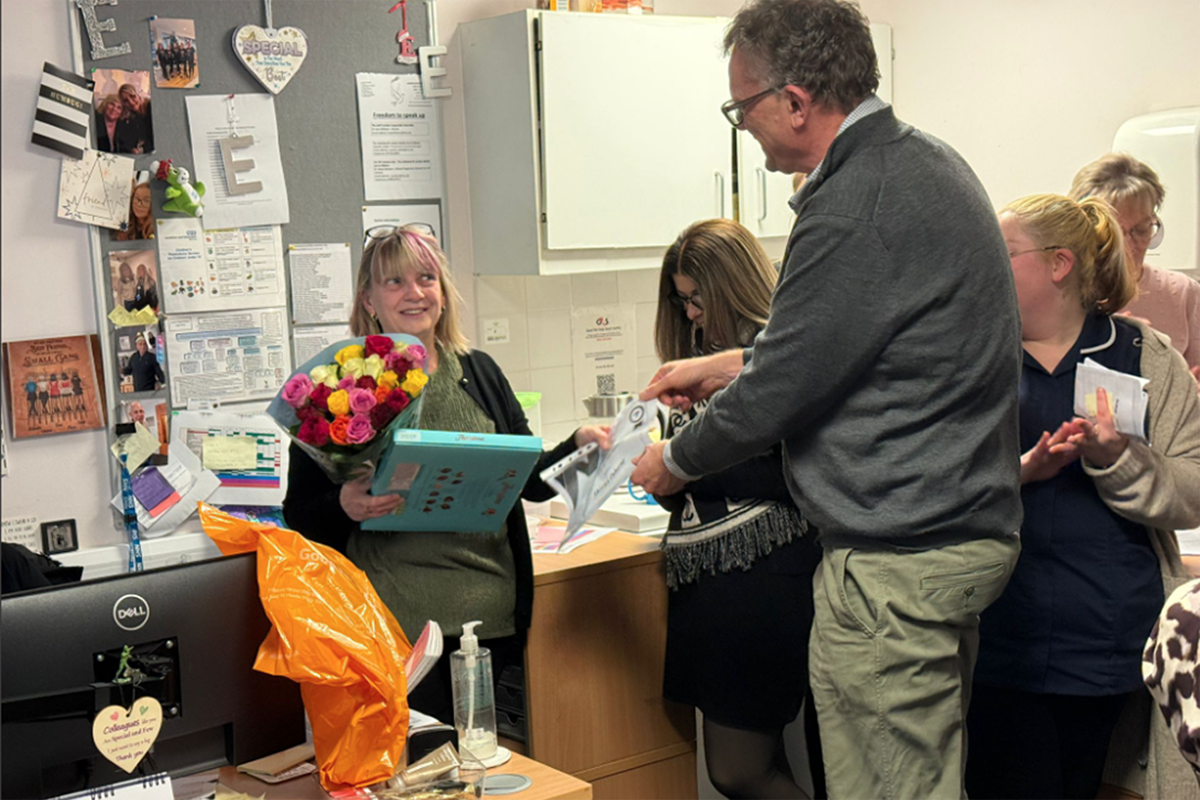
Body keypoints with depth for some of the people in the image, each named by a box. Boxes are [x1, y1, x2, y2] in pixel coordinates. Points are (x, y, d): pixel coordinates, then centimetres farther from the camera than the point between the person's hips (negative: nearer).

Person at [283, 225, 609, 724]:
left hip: (487, 617, 4)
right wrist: (345, 507, -19)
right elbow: (299, 513, 1)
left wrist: (579, 446, -2)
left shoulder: (478, 373, 11)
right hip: (393, 621, -4)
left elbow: (530, 479, 15)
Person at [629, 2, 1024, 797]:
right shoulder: (925, 161, 11)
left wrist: (674, 461, 2)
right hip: (965, 528, 11)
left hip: (897, 558, -11)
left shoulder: (854, 209, -21)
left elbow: (781, 390, -16)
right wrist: (723, 365, 24)